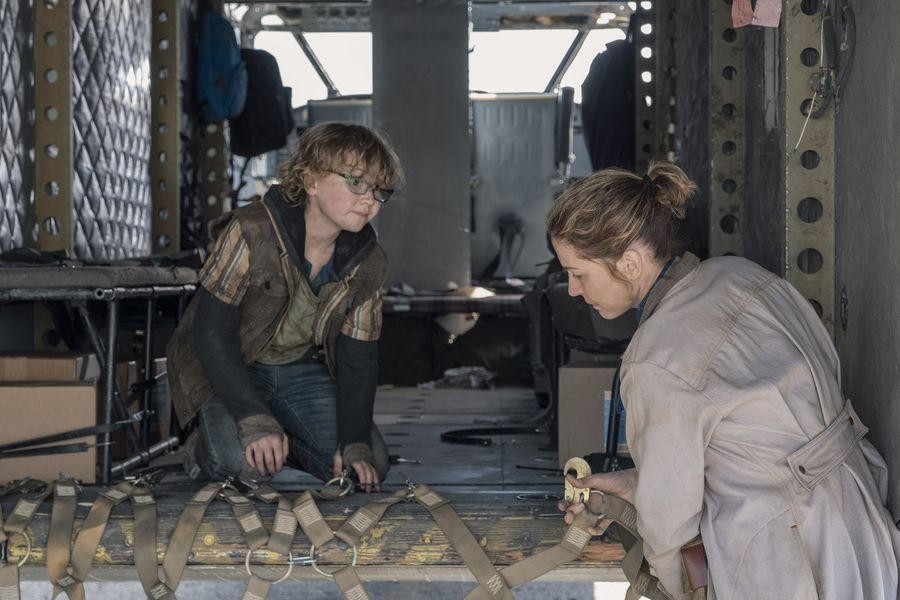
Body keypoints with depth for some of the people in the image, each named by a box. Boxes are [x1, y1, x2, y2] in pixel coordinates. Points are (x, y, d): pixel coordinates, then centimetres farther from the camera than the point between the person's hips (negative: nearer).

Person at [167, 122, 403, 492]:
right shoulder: (251, 233, -26)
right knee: (247, 463, -31)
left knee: (371, 467, -10)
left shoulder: (368, 263, -9)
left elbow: (359, 358, -6)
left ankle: (285, 442, 15)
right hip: (229, 369, -5)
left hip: (302, 370, 5)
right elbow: (211, 333, -26)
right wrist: (254, 418, -35)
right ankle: (206, 449, 4)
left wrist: (355, 444, -20)